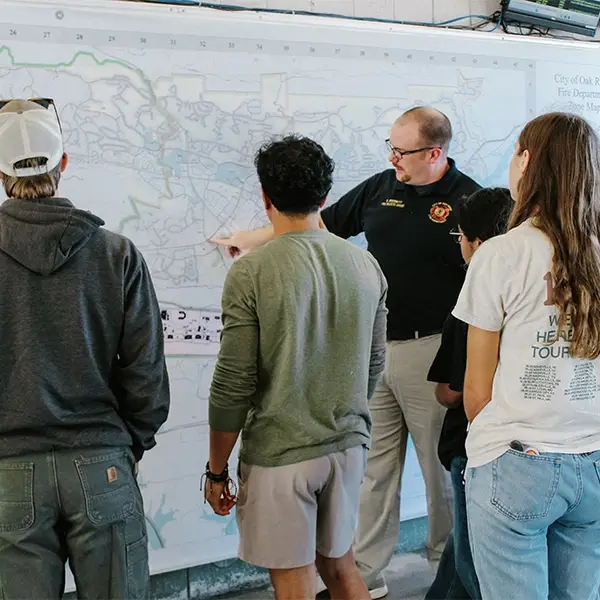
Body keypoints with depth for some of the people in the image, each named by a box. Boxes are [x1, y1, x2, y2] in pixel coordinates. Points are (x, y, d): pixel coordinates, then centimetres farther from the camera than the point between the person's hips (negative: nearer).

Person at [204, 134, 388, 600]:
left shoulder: (251, 273, -15)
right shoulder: (365, 265, 0)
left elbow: (233, 386, -14)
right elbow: (374, 365, 10)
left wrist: (217, 470, -2)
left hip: (279, 454, -5)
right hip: (348, 446, 5)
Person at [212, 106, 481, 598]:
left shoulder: (469, 202, -6)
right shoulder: (381, 187, 9)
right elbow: (321, 224, 19)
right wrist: (251, 238, 21)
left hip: (430, 350, -5)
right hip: (374, 347, 5)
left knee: (442, 463, 7)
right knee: (373, 466, 9)